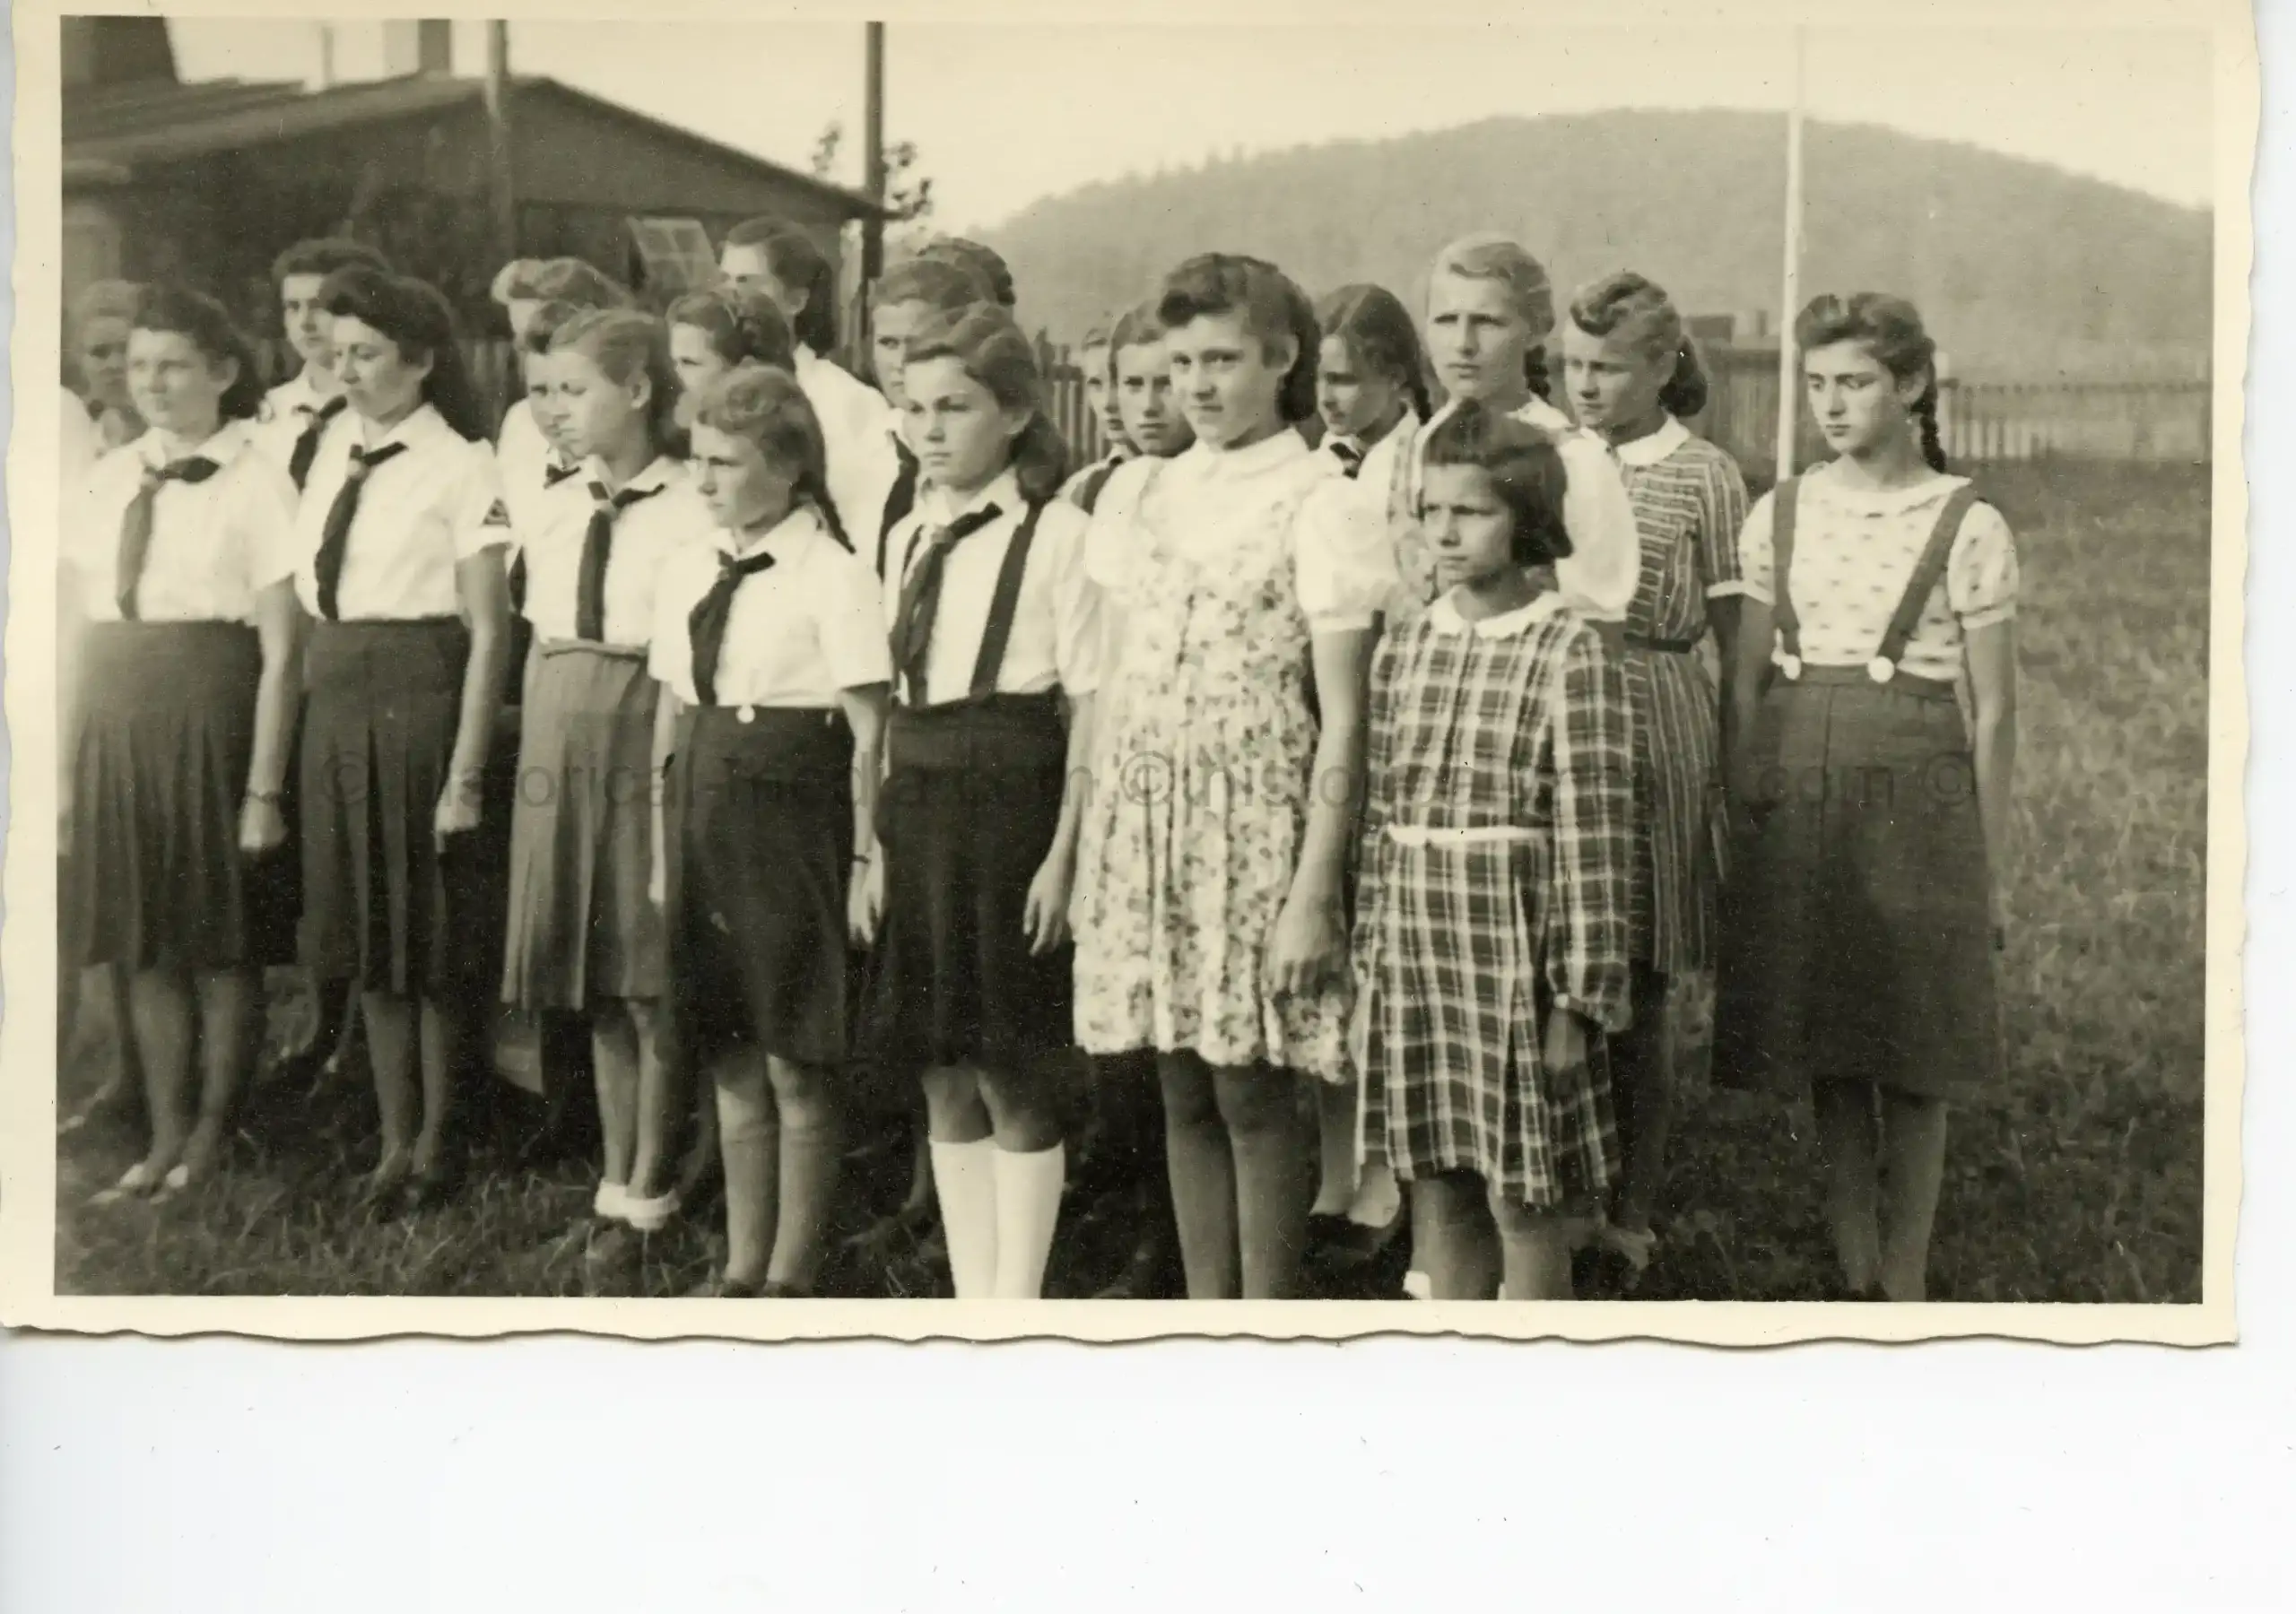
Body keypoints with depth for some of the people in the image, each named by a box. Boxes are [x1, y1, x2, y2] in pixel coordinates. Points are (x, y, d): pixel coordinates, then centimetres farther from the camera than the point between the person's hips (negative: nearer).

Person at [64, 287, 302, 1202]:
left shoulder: (256, 483, -8)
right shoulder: (110, 478, 9)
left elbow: (280, 650, -10)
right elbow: (83, 623, 12)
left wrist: (265, 786, -13)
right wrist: (68, 755, 6)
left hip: (213, 719, -5)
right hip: (115, 723, 5)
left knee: (223, 942, 6)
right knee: (145, 943, 11)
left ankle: (212, 1134, 21)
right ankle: (165, 1135, 22)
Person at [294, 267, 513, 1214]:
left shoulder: (461, 467, -8)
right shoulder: (332, 458, 10)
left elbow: (488, 634, -11)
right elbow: (310, 607, 14)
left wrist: (465, 772, -14)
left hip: (420, 702, -6)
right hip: (335, 706, 6)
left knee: (429, 932, 6)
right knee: (364, 931, 13)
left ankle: (433, 1144, 23)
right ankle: (395, 1142, 26)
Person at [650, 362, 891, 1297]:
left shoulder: (832, 577, -9)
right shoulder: (687, 573, 10)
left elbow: (869, 732, -11)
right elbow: (671, 714, 15)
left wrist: (864, 857, -13)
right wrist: (664, 847, 15)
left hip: (790, 815, -6)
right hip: (705, 815, 7)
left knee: (797, 1066, 2)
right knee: (730, 1063, 14)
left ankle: (792, 1275, 15)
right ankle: (742, 1267, 26)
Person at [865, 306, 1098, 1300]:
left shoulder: (1057, 535, -8)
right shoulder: (908, 538, 12)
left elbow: (1091, 705, -11)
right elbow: (893, 699, 15)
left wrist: (1063, 854, -15)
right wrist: (876, 839, 10)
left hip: (1009, 807, -7)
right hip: (919, 811, 7)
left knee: (1011, 1080, 1)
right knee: (944, 1083, 12)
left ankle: (1016, 1303, 13)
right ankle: (970, 1301, 22)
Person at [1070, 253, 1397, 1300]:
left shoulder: (1320, 506, -6)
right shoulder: (1139, 494, 12)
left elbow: (1343, 723, -9)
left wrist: (1315, 892, -14)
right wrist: (1089, 846, 10)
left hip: (1253, 822, -5)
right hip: (1142, 815, 5)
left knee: (1253, 1096, -1)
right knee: (1184, 1094, 10)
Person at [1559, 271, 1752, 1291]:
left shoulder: (1702, 477, 0)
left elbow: (1738, 642, 2)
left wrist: (1739, 776, -1)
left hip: (1655, 731, -3)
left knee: (1639, 994, 4)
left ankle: (1630, 1218, 16)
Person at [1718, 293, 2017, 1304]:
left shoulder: (1968, 527, -2)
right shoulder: (1778, 516, 7)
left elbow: (1994, 710, 0)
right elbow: (1746, 684, 11)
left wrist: (1991, 866, -1)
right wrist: (1739, 829, 7)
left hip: (1913, 793, -3)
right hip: (1798, 793, 3)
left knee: (1914, 1063, 2)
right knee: (1825, 1054, 8)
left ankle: (1905, 1286, 16)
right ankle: (1855, 1280, 20)